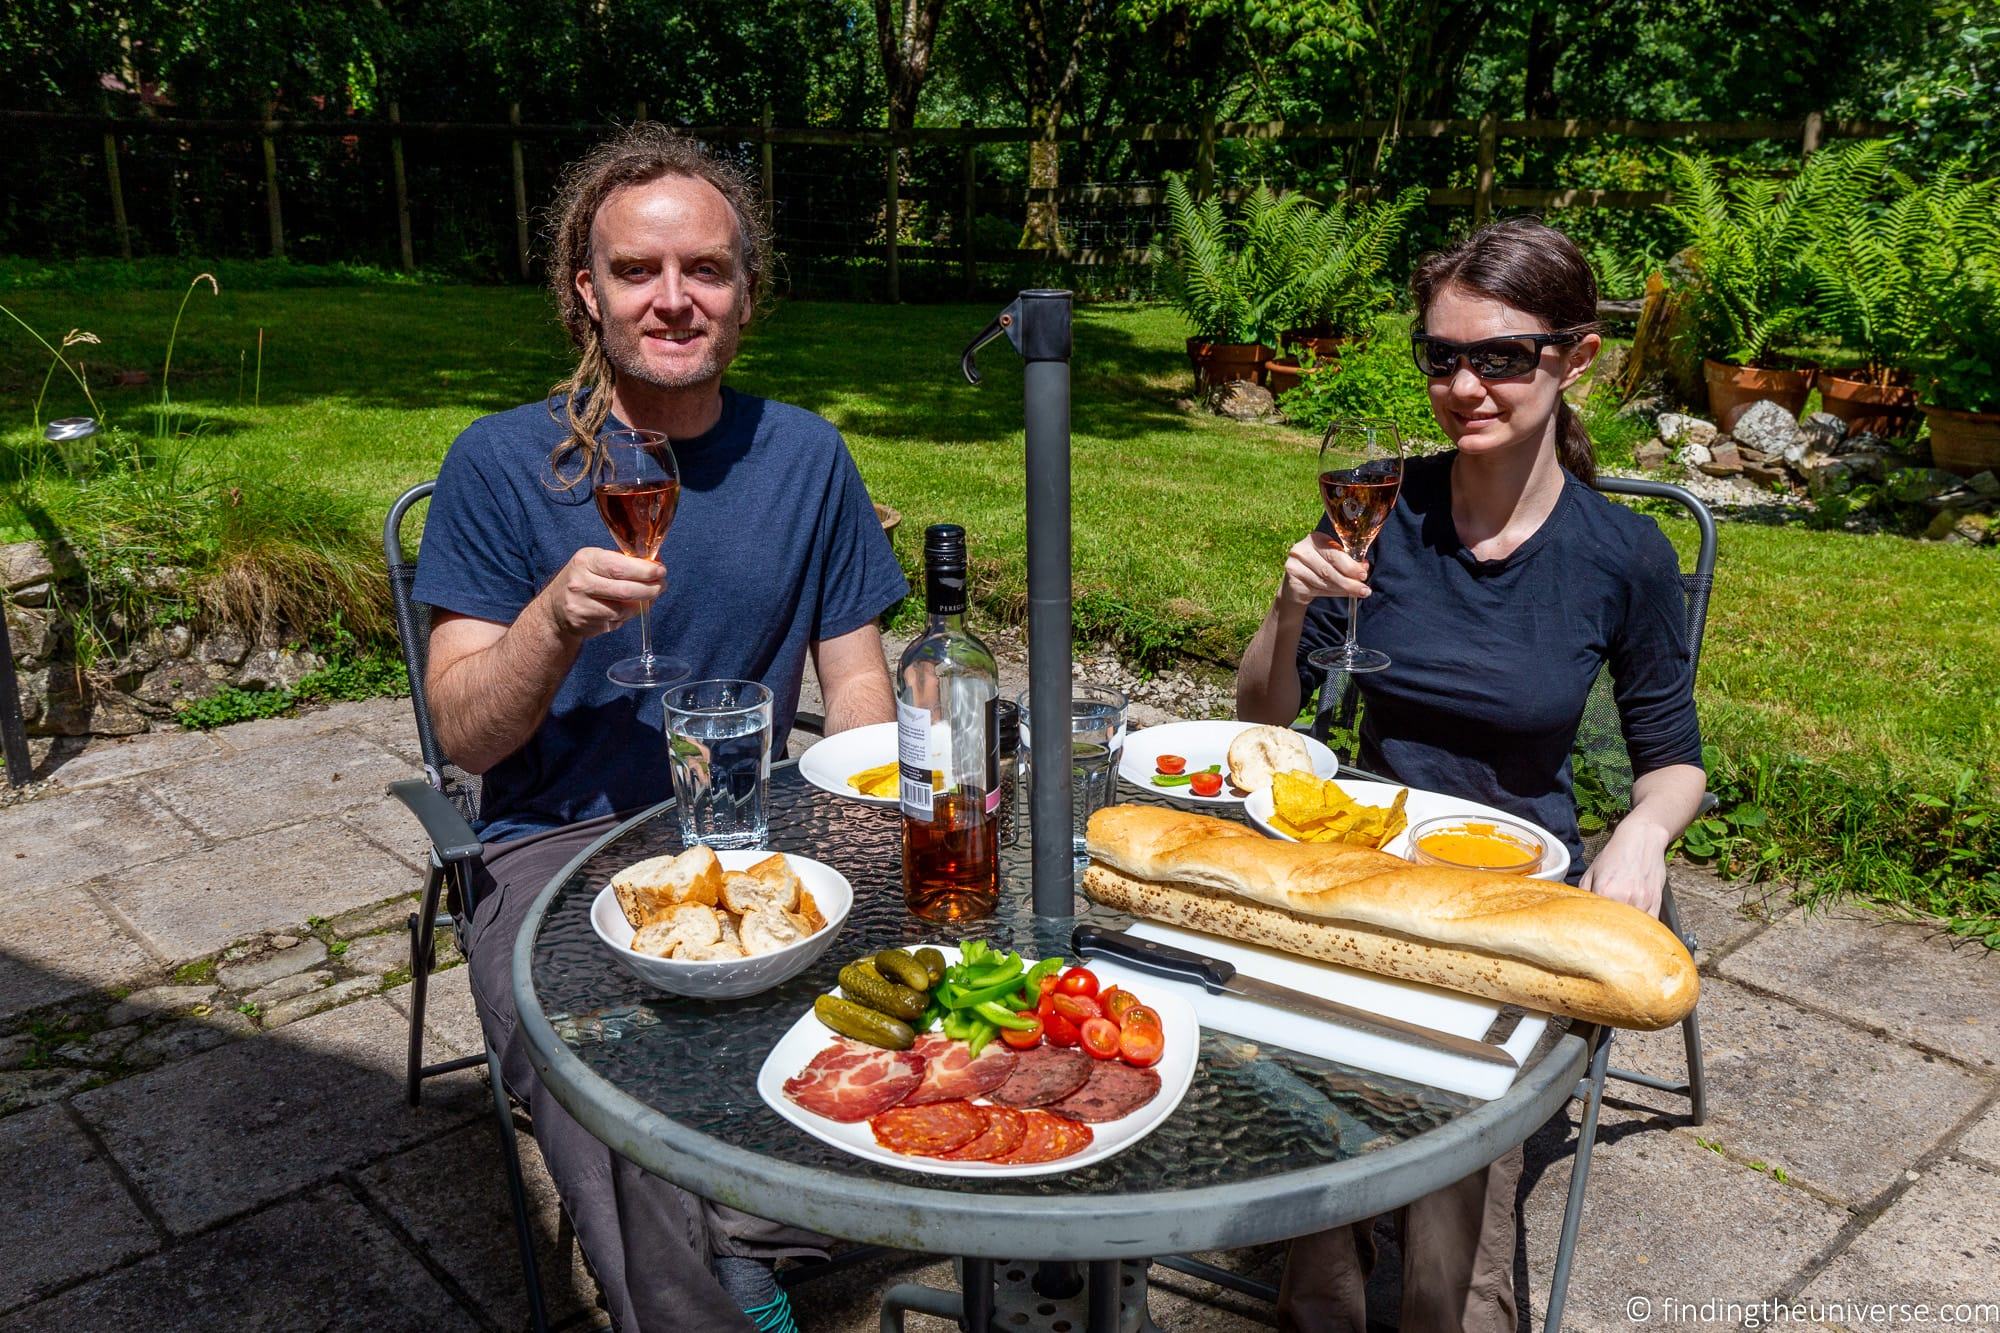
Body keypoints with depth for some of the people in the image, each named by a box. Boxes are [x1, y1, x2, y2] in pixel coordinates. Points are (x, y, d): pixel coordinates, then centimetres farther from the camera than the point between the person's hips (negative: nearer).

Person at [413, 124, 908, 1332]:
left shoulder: (803, 456, 6)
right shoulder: (504, 464, 0)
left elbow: (858, 686, 9)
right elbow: (464, 735, -2)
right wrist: (559, 617, -21)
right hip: (559, 852, -2)